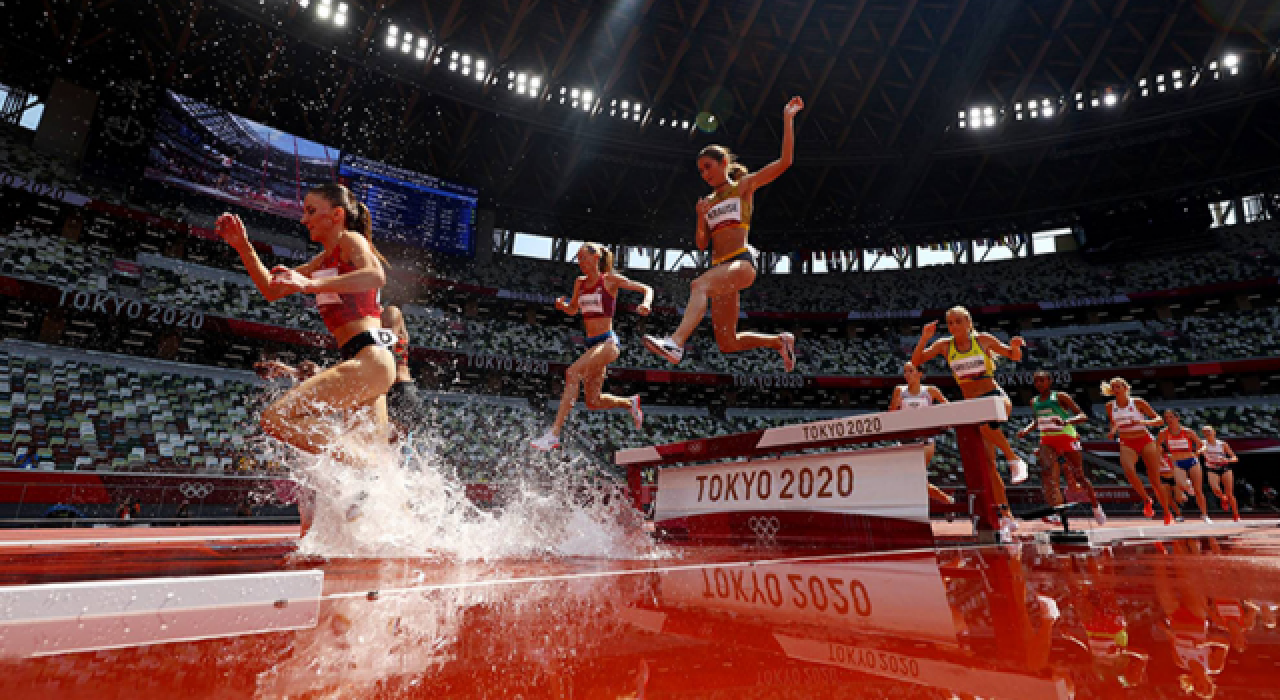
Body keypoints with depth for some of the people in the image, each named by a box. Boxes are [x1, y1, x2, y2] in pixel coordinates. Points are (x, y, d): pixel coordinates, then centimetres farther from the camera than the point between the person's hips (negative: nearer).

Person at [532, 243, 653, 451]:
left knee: (572, 373, -29)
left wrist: (646, 303, -22)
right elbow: (572, 310, 26)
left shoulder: (610, 279, -3)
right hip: (592, 345, 8)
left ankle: (554, 434, -31)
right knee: (593, 403, 10)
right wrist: (561, 305, 2)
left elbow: (647, 289, 1)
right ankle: (630, 403, 37)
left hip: (608, 342, -7)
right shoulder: (580, 283, 13)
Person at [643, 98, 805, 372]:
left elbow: (785, 161, 1)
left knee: (699, 285, -37)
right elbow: (702, 244, 19)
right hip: (721, 267, 6)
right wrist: (701, 216, 2)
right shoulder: (709, 201, 24)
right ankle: (780, 341, 22)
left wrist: (788, 118, -1)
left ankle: (675, 343, -52)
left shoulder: (744, 185, 10)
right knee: (728, 344, 2)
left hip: (742, 262, -6)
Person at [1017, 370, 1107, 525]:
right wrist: (1027, 430, 7)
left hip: (1067, 437, -4)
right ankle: (1057, 508, -24)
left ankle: (1096, 506, 28)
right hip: (1047, 441, 4)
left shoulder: (1060, 397, -6)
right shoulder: (1034, 402, 9)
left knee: (1078, 476, 5)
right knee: (1047, 471, -21)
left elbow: (1083, 416, -11)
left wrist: (1066, 421, -30)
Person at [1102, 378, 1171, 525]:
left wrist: (1143, 422, -24)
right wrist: (1112, 431, -5)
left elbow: (1160, 420, -6)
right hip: (1127, 445, 2)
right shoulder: (1110, 406, 1)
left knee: (1155, 479, -1)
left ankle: (1167, 514, 18)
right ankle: (1146, 500, -6)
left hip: (1145, 442, -2)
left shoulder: (1138, 402, -8)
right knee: (1129, 471, -28)